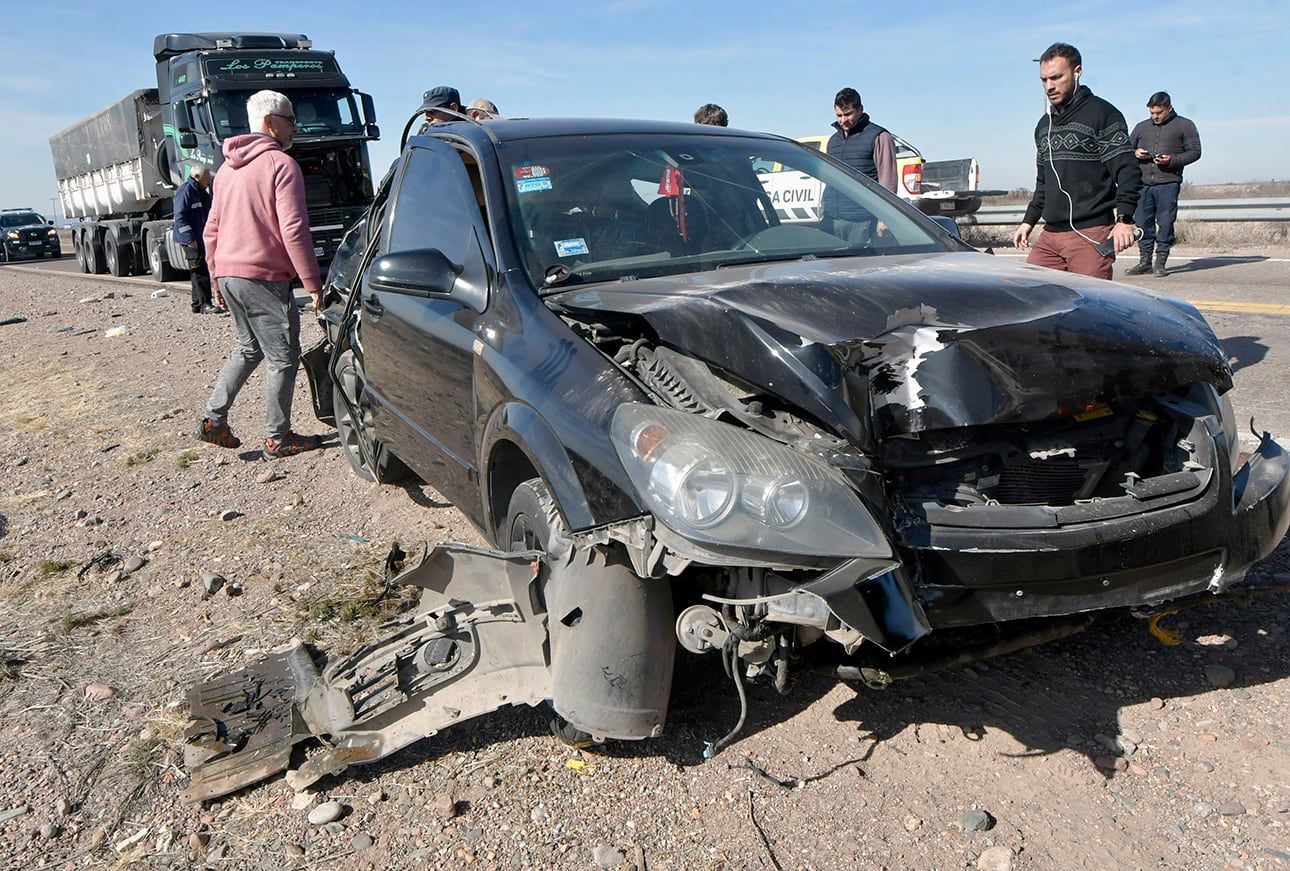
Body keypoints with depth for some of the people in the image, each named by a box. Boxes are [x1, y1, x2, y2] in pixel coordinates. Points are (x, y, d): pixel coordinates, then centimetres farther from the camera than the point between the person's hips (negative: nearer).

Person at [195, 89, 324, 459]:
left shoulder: (228, 168, 18)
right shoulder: (281, 165, -9)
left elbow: (212, 228, 20)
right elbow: (294, 231, -18)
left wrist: (216, 276, 25)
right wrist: (313, 284, -15)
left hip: (228, 274, 9)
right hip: (264, 277, -9)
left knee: (250, 347, 23)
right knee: (283, 356, 2)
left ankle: (213, 420, 20)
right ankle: (278, 438, 8)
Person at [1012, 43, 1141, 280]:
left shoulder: (1102, 114, -2)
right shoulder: (1044, 124, 20)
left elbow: (1128, 171, -8)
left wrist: (1124, 219, -20)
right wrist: (1029, 221, 21)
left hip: (1091, 235, -6)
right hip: (1049, 235, 7)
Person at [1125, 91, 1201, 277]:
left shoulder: (1185, 125, 9)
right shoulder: (1141, 127, 20)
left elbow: (1195, 151, 4)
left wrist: (1172, 160, -12)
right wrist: (1135, 153, 0)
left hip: (1168, 184, -3)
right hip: (1143, 183, 4)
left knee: (1165, 223, -4)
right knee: (1142, 222, 2)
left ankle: (1160, 262, 1)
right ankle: (1145, 261, 11)